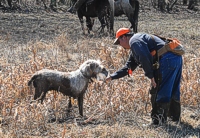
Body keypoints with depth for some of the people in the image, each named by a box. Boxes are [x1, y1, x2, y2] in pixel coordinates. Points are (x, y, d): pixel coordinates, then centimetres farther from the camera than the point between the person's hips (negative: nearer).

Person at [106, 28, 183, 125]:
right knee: (173, 91, 21)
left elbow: (145, 58, -18)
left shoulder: (134, 41, -3)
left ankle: (158, 120, 0)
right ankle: (175, 116, 33)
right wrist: (112, 77, 33)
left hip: (166, 59, -11)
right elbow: (128, 67, 35)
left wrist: (150, 76, -14)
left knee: (157, 92, -4)